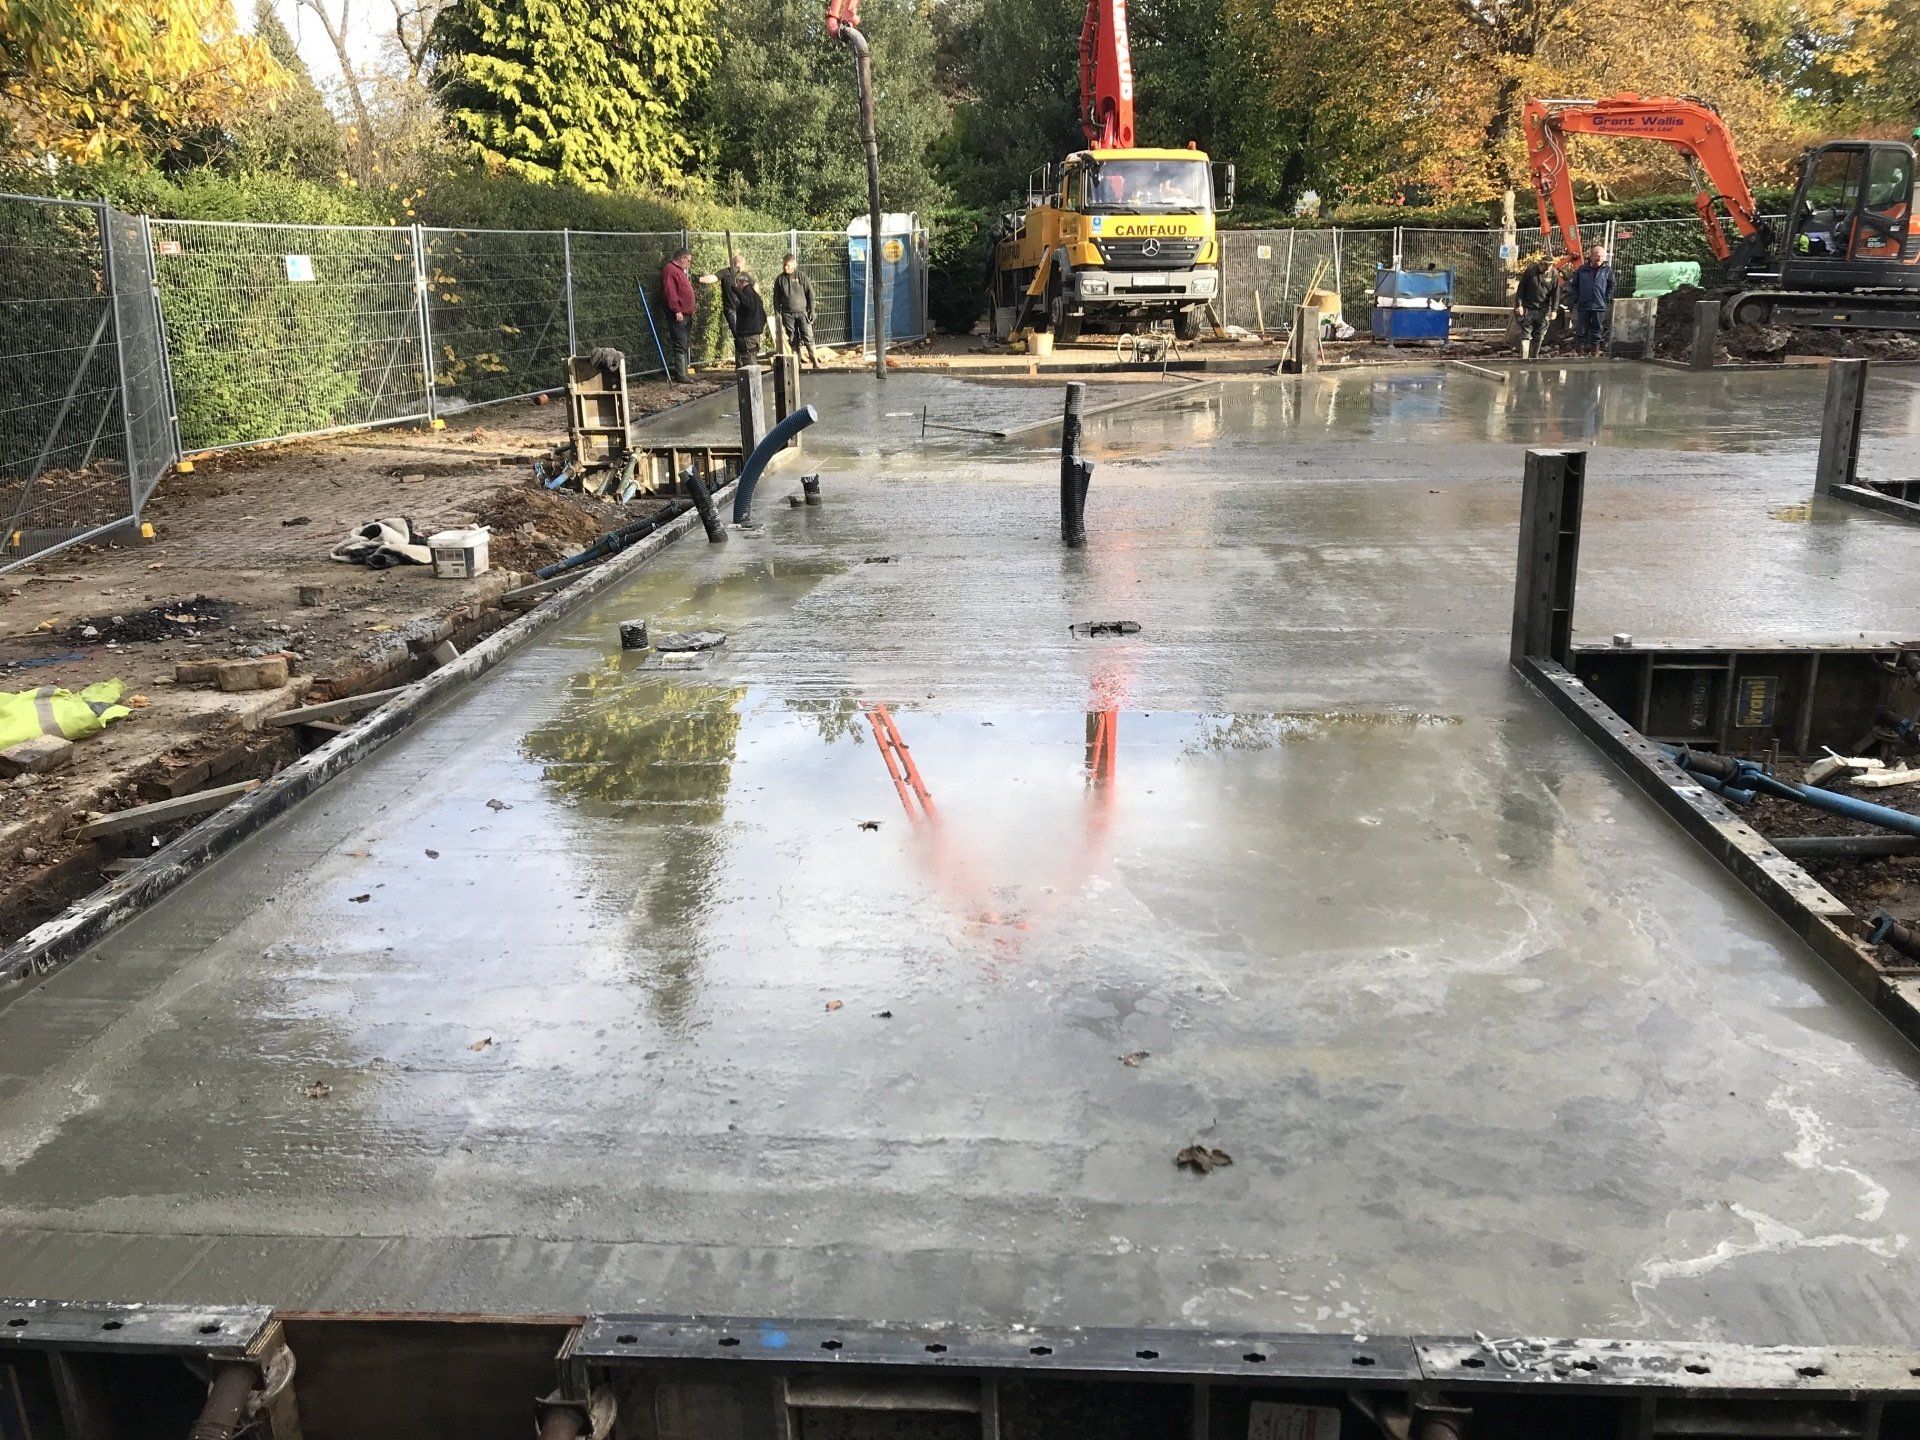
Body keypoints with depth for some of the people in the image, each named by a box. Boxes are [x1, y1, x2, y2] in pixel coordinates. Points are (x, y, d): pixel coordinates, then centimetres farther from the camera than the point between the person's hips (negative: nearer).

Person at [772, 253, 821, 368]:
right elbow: (776, 298, 11)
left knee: (808, 338, -8)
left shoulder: (801, 276, 0)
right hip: (787, 314, 2)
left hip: (802, 312, -2)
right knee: (793, 340, 4)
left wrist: (812, 311, -4)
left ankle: (815, 362, -3)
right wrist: (777, 314, 4)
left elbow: (810, 294, 1)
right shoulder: (780, 279, 7)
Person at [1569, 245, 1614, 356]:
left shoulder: (1608, 270, 3)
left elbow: (1611, 287, 7)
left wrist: (1607, 300, -1)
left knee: (1597, 331, 5)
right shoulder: (1582, 270, 4)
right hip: (1583, 306, 0)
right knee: (1582, 331, 2)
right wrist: (1577, 299, 2)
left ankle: (1595, 353, 12)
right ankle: (1581, 353, 9)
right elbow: (1574, 286, 10)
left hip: (1599, 306, 0)